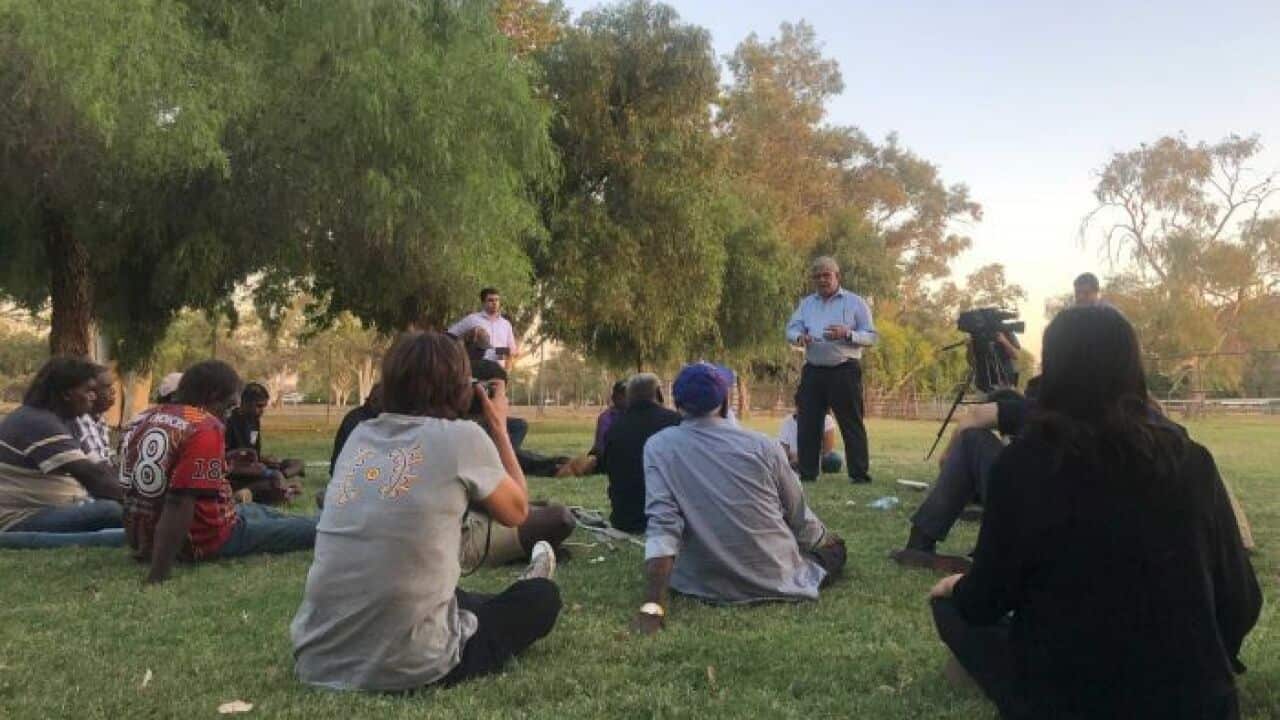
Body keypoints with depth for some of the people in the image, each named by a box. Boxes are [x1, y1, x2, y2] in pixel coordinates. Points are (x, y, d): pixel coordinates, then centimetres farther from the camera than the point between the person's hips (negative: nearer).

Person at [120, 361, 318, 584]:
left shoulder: (146, 419, 6)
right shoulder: (205, 427, -23)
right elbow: (179, 502, -31)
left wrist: (144, 543, 25)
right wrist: (158, 575, -33)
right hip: (201, 541, -10)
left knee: (256, 511, 31)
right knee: (309, 529, 7)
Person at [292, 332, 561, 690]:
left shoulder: (359, 436, 8)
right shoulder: (462, 437, -8)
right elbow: (516, 512, 10)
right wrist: (498, 425, 20)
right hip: (406, 666, -6)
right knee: (541, 597, 21)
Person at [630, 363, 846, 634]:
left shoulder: (658, 447, -9)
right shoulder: (762, 444, -8)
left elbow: (662, 524, -21)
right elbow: (800, 518, 4)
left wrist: (653, 604, -23)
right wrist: (830, 543, 25)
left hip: (709, 586, -2)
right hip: (778, 577, 2)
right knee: (833, 548, 30)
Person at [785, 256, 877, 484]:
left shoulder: (855, 302, 4)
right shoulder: (806, 304, 16)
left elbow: (871, 336, 0)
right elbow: (790, 329, 8)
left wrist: (847, 334, -19)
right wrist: (799, 337, -16)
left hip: (845, 371, -4)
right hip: (813, 371, 4)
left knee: (851, 423, -1)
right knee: (808, 423, 4)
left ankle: (859, 474, 3)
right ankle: (807, 473, 12)